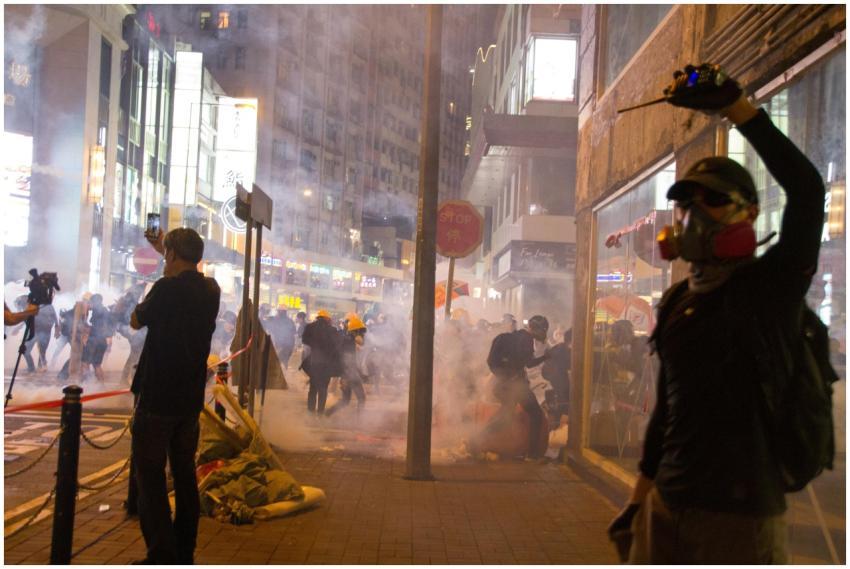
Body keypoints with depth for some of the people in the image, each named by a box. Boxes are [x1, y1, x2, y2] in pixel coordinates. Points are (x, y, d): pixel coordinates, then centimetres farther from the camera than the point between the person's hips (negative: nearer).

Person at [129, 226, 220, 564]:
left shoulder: (167, 289, -17)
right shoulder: (210, 290, 3)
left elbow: (136, 322, 0)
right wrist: (165, 248, 38)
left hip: (157, 397, -6)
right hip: (191, 398, 7)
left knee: (149, 476, 2)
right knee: (185, 474, 14)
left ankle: (161, 557, 1)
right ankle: (184, 554, 21)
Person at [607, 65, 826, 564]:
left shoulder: (772, 284, -7)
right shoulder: (676, 303, 9)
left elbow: (807, 186, -24)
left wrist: (734, 104, -26)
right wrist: (639, 499, 17)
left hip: (740, 515, -6)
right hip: (667, 508, 6)